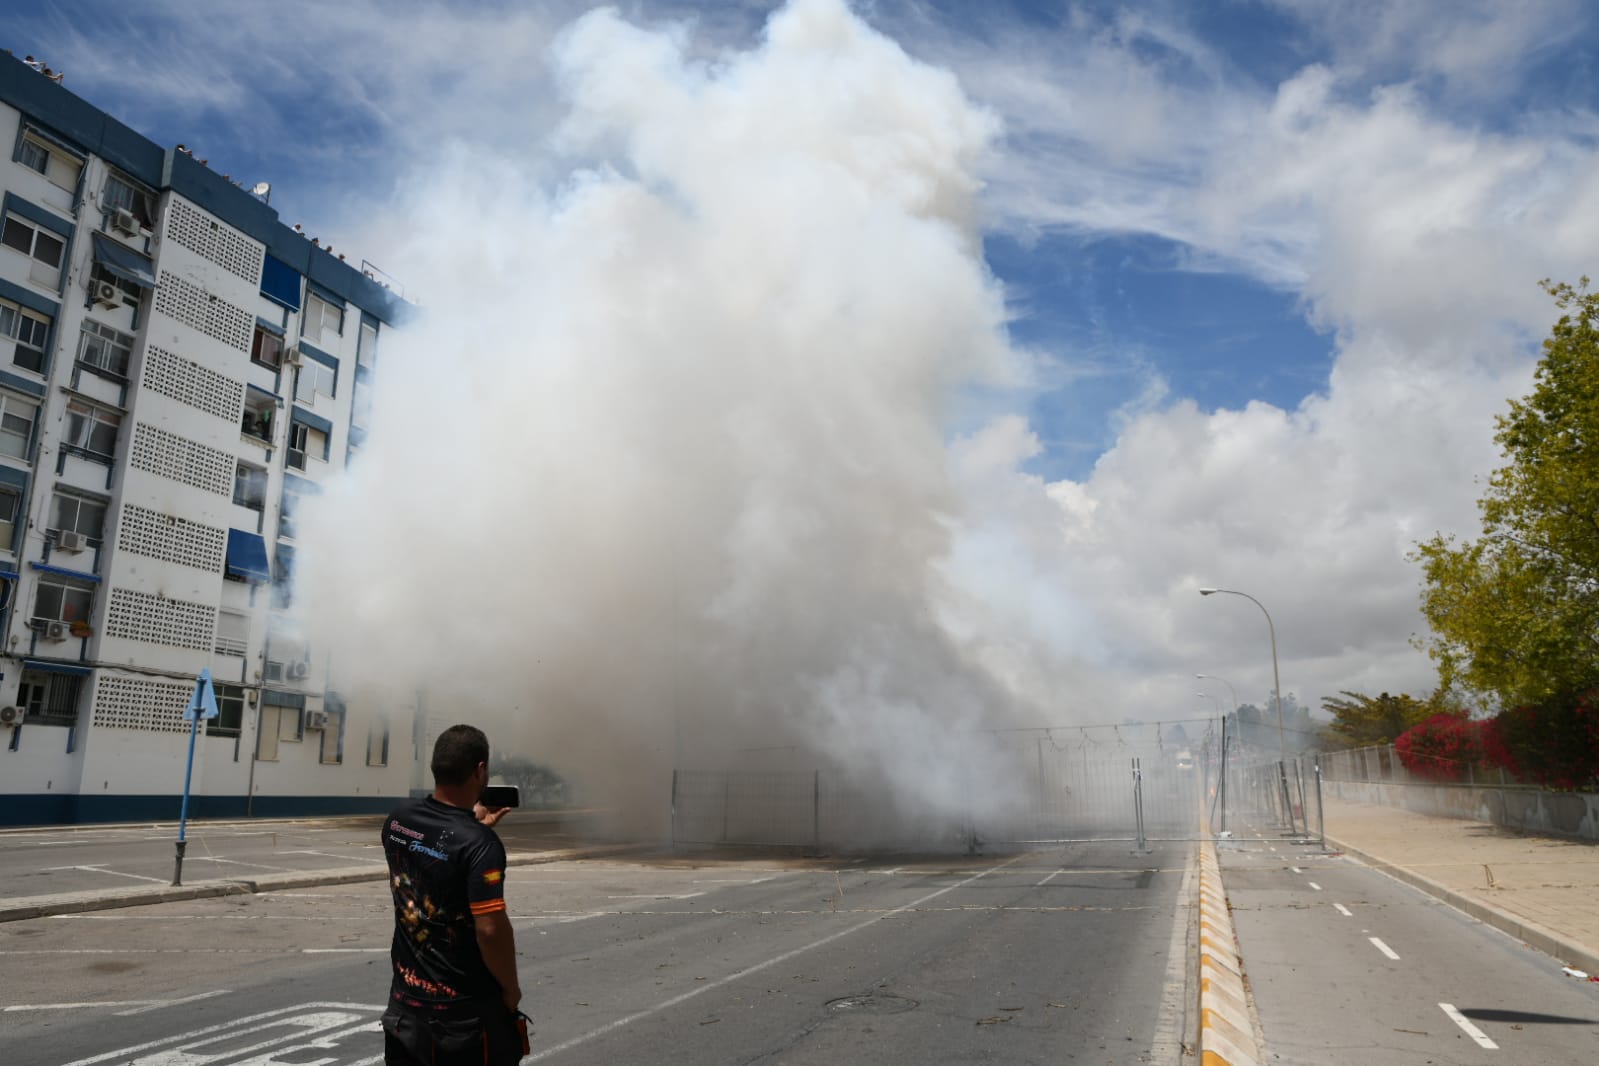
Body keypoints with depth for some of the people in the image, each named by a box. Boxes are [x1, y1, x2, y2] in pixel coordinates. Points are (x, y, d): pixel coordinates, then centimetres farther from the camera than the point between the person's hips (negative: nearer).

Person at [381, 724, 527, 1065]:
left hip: (405, 997, 6)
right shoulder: (480, 844, -24)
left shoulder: (398, 819, -4)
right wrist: (511, 989, -10)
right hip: (465, 1010, -6)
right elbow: (490, 929, -25)